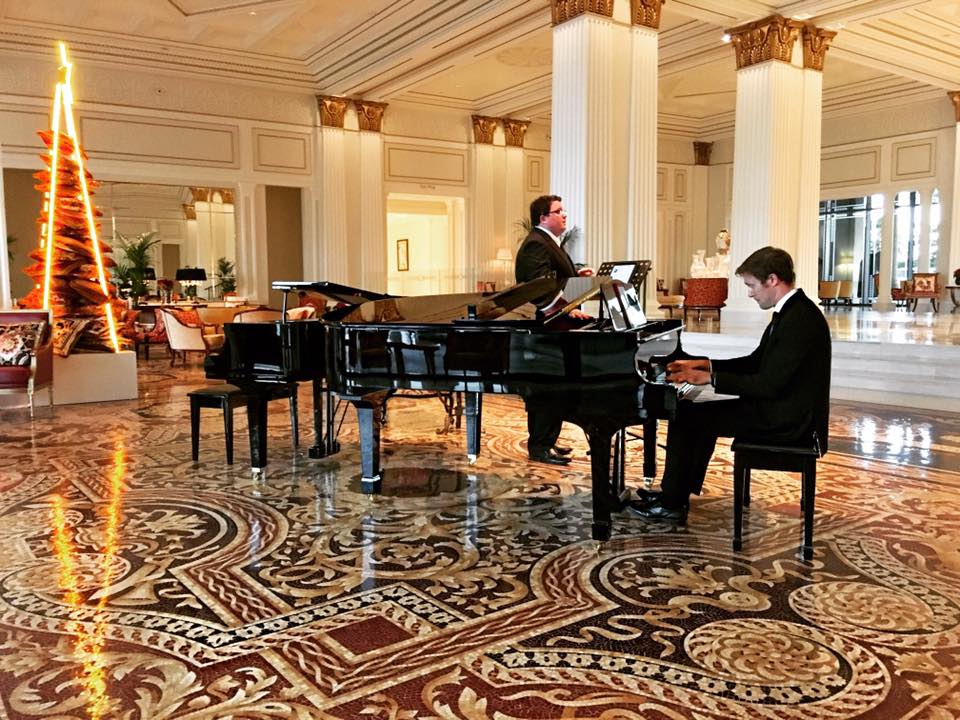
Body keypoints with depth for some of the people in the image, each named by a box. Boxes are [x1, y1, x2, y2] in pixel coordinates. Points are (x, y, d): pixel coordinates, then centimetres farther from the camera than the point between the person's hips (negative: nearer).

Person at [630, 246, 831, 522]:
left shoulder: (800, 319, -22)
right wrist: (704, 364, 7)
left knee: (684, 416, -8)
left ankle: (671, 504, 3)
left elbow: (770, 384, -26)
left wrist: (711, 378, -18)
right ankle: (678, 493, 23)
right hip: (781, 407, 10)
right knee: (699, 414, 16)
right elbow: (756, 362, 16)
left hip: (784, 419, -10)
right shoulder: (790, 311, 10)